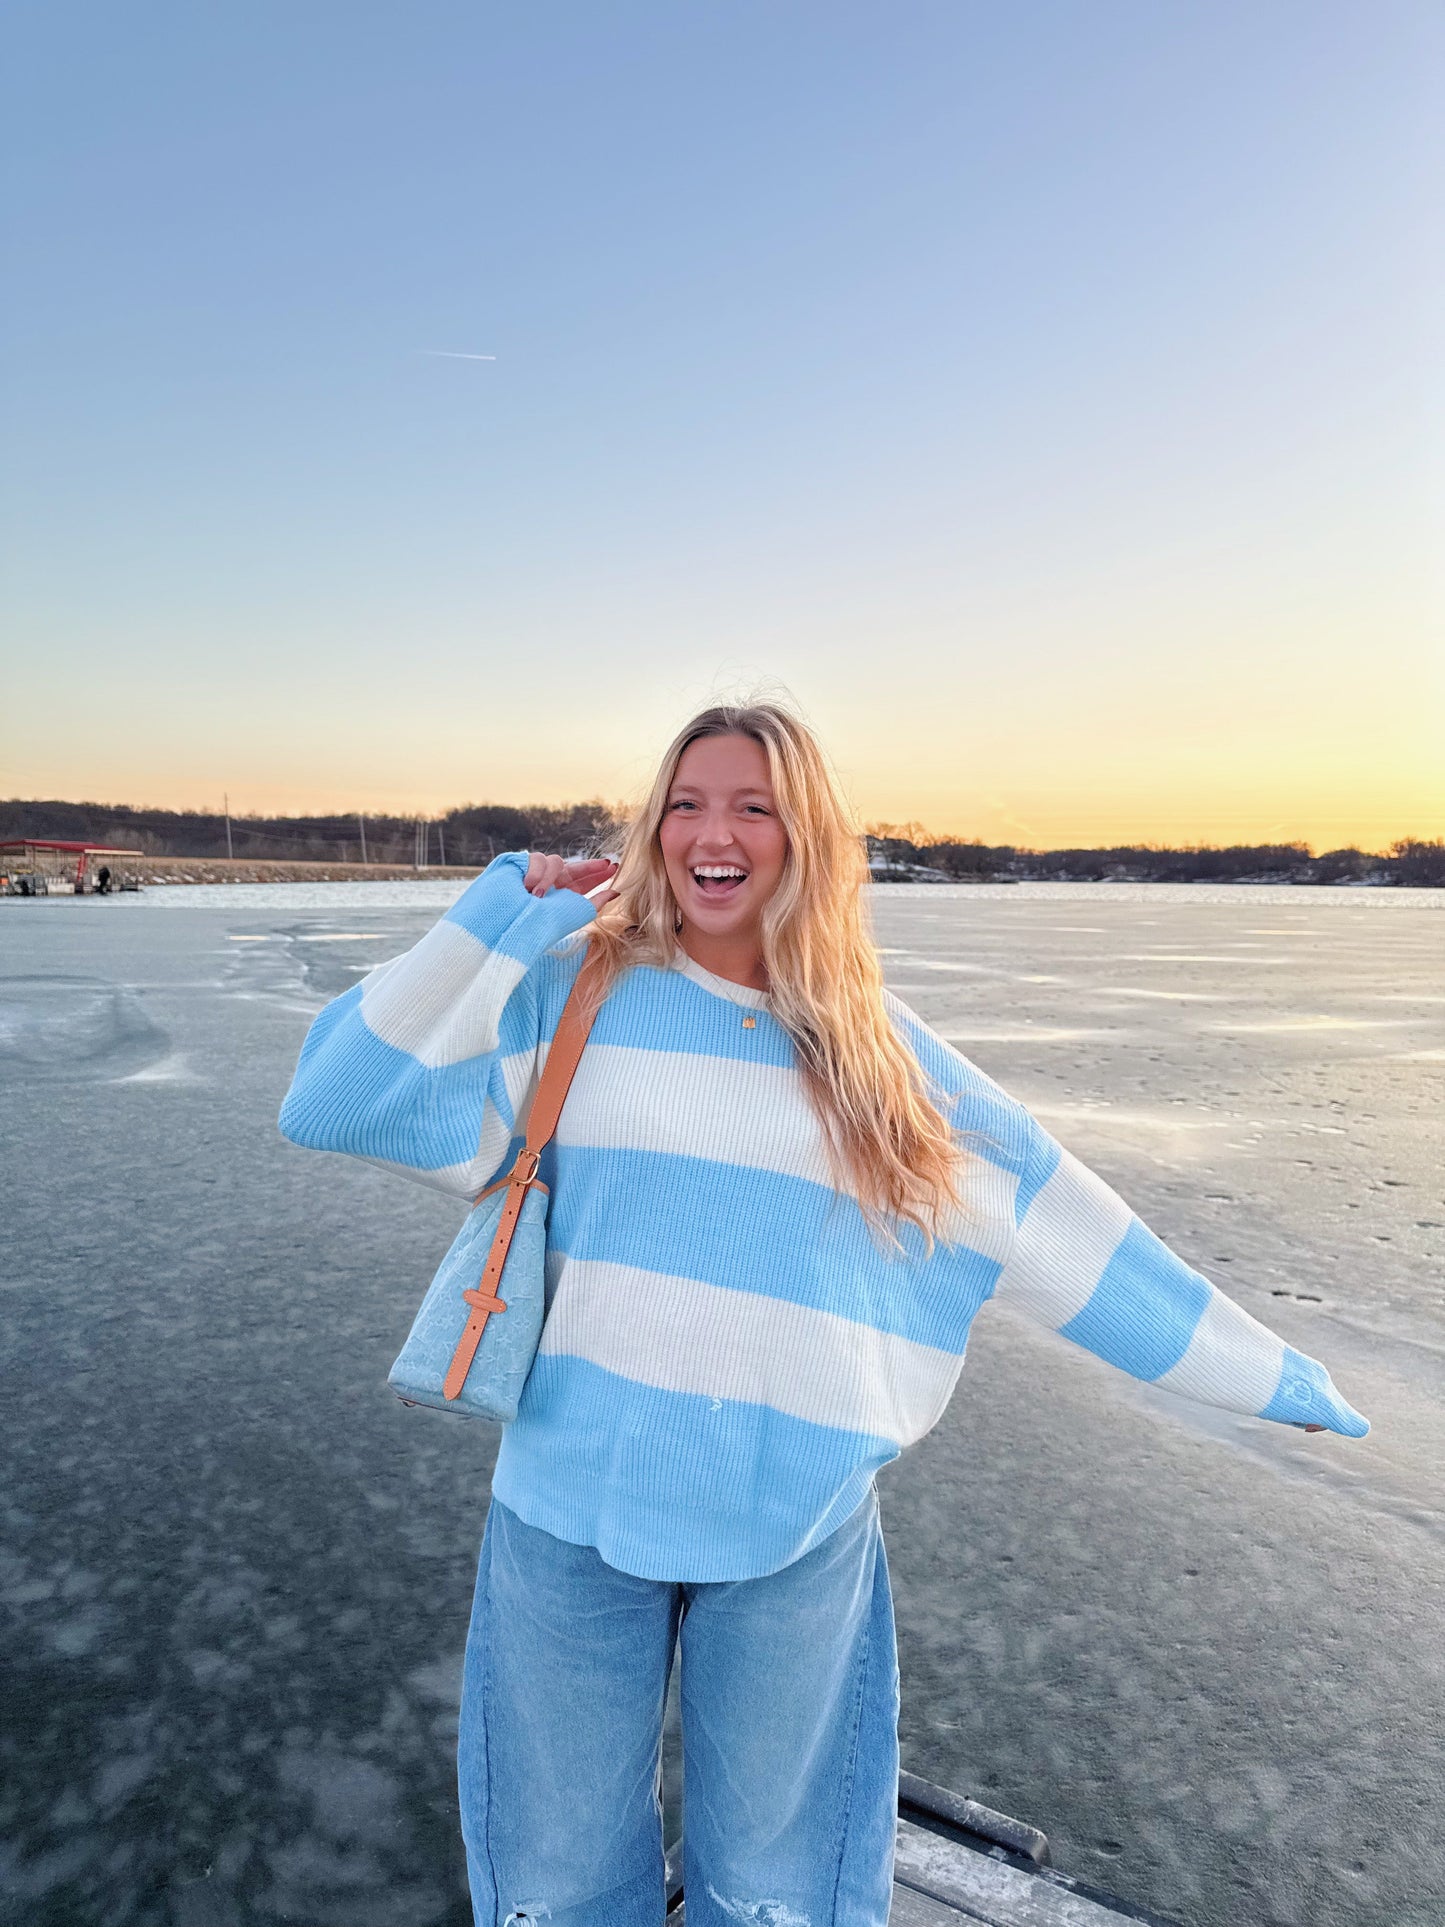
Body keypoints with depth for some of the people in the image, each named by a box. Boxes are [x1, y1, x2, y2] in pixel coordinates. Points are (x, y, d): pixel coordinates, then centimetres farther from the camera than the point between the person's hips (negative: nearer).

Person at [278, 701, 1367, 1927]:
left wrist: (1270, 1373, 9)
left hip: (797, 1524, 1)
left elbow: (1057, 1220, 4)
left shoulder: (875, 1047, -1)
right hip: (574, 1507, 0)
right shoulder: (572, 995, -6)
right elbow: (336, 1101, -11)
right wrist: (502, 912, -14)